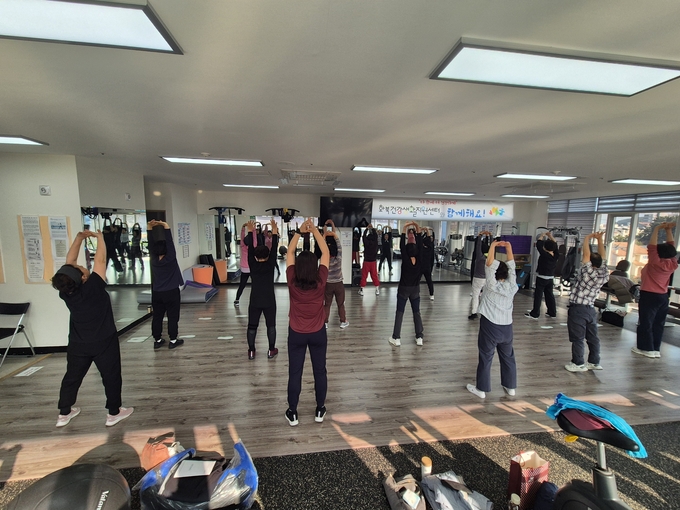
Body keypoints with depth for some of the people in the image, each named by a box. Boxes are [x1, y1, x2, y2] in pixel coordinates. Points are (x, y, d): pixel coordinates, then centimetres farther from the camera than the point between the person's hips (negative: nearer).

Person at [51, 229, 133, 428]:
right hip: (104, 342, -5)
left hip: (77, 344, 5)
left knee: (72, 377, 22)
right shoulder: (93, 288, -26)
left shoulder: (64, 292, -11)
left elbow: (69, 261, -3)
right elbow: (100, 260, -21)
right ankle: (114, 413, 20)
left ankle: (64, 414, 36)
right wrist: (99, 237, -9)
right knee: (111, 376, 9)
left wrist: (80, 237, -4)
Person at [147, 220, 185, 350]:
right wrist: (165, 226, -19)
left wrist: (149, 227, -2)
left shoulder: (153, 260, -2)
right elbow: (169, 241, -19)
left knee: (157, 316, 11)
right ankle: (173, 340, 7)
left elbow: (151, 244, 1)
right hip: (171, 292, -5)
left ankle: (157, 340, 19)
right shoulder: (171, 258, -14)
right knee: (173, 317, 2)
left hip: (156, 293, 5)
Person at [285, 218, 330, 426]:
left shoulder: (292, 282, -18)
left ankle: (292, 413, 25)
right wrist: (315, 230, -9)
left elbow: (289, 253, -7)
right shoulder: (321, 282, -18)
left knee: (295, 373, 13)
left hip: (296, 334, 0)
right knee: (320, 371, 15)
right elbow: (326, 253, -10)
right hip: (318, 333, 0)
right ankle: (320, 410, 29)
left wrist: (299, 231, -6)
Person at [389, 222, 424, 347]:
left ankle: (396, 338, 6)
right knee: (417, 313, 13)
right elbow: (420, 244, -5)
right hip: (415, 289, 3)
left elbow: (401, 245, -14)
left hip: (403, 289, -3)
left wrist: (405, 229, -10)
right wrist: (417, 230, -3)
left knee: (399, 313, 4)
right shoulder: (420, 261, -11)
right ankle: (419, 338, 15)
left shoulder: (405, 260, -18)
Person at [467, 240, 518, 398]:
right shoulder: (512, 286, 0)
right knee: (508, 357, 19)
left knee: (486, 358, 4)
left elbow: (489, 264, -17)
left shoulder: (492, 286, -10)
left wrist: (493, 245, -12)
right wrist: (508, 247, 3)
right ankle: (510, 386, 32)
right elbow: (511, 266, 5)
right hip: (507, 327, 5)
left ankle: (482, 388, 13)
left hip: (490, 326, -5)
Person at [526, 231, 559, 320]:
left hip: (541, 278, -6)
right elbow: (555, 244, 13)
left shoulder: (544, 254, -17)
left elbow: (538, 244, -9)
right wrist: (550, 236, 18)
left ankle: (535, 314, -3)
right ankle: (552, 313, 23)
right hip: (551, 278, 6)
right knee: (550, 295, 15)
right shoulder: (556, 256, -1)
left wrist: (542, 236, 6)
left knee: (538, 295, -4)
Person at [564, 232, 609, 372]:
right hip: (591, 309, 8)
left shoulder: (588, 273, -18)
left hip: (577, 309, -7)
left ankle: (579, 364, 7)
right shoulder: (604, 274, 0)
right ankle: (594, 362, 25)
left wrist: (588, 237, -5)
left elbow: (586, 254, -17)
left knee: (577, 338, 1)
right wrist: (600, 239, 7)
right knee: (593, 337, 15)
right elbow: (601, 257, 9)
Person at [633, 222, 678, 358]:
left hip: (649, 296, -7)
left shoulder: (655, 263, -16)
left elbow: (651, 246, -15)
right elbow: (671, 247, 9)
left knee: (646, 323, 1)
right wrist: (669, 230, 11)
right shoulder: (672, 264, 1)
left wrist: (657, 228, -9)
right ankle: (656, 349, 17)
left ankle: (647, 348, 4)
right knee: (658, 324, 11)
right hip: (663, 296, 7)